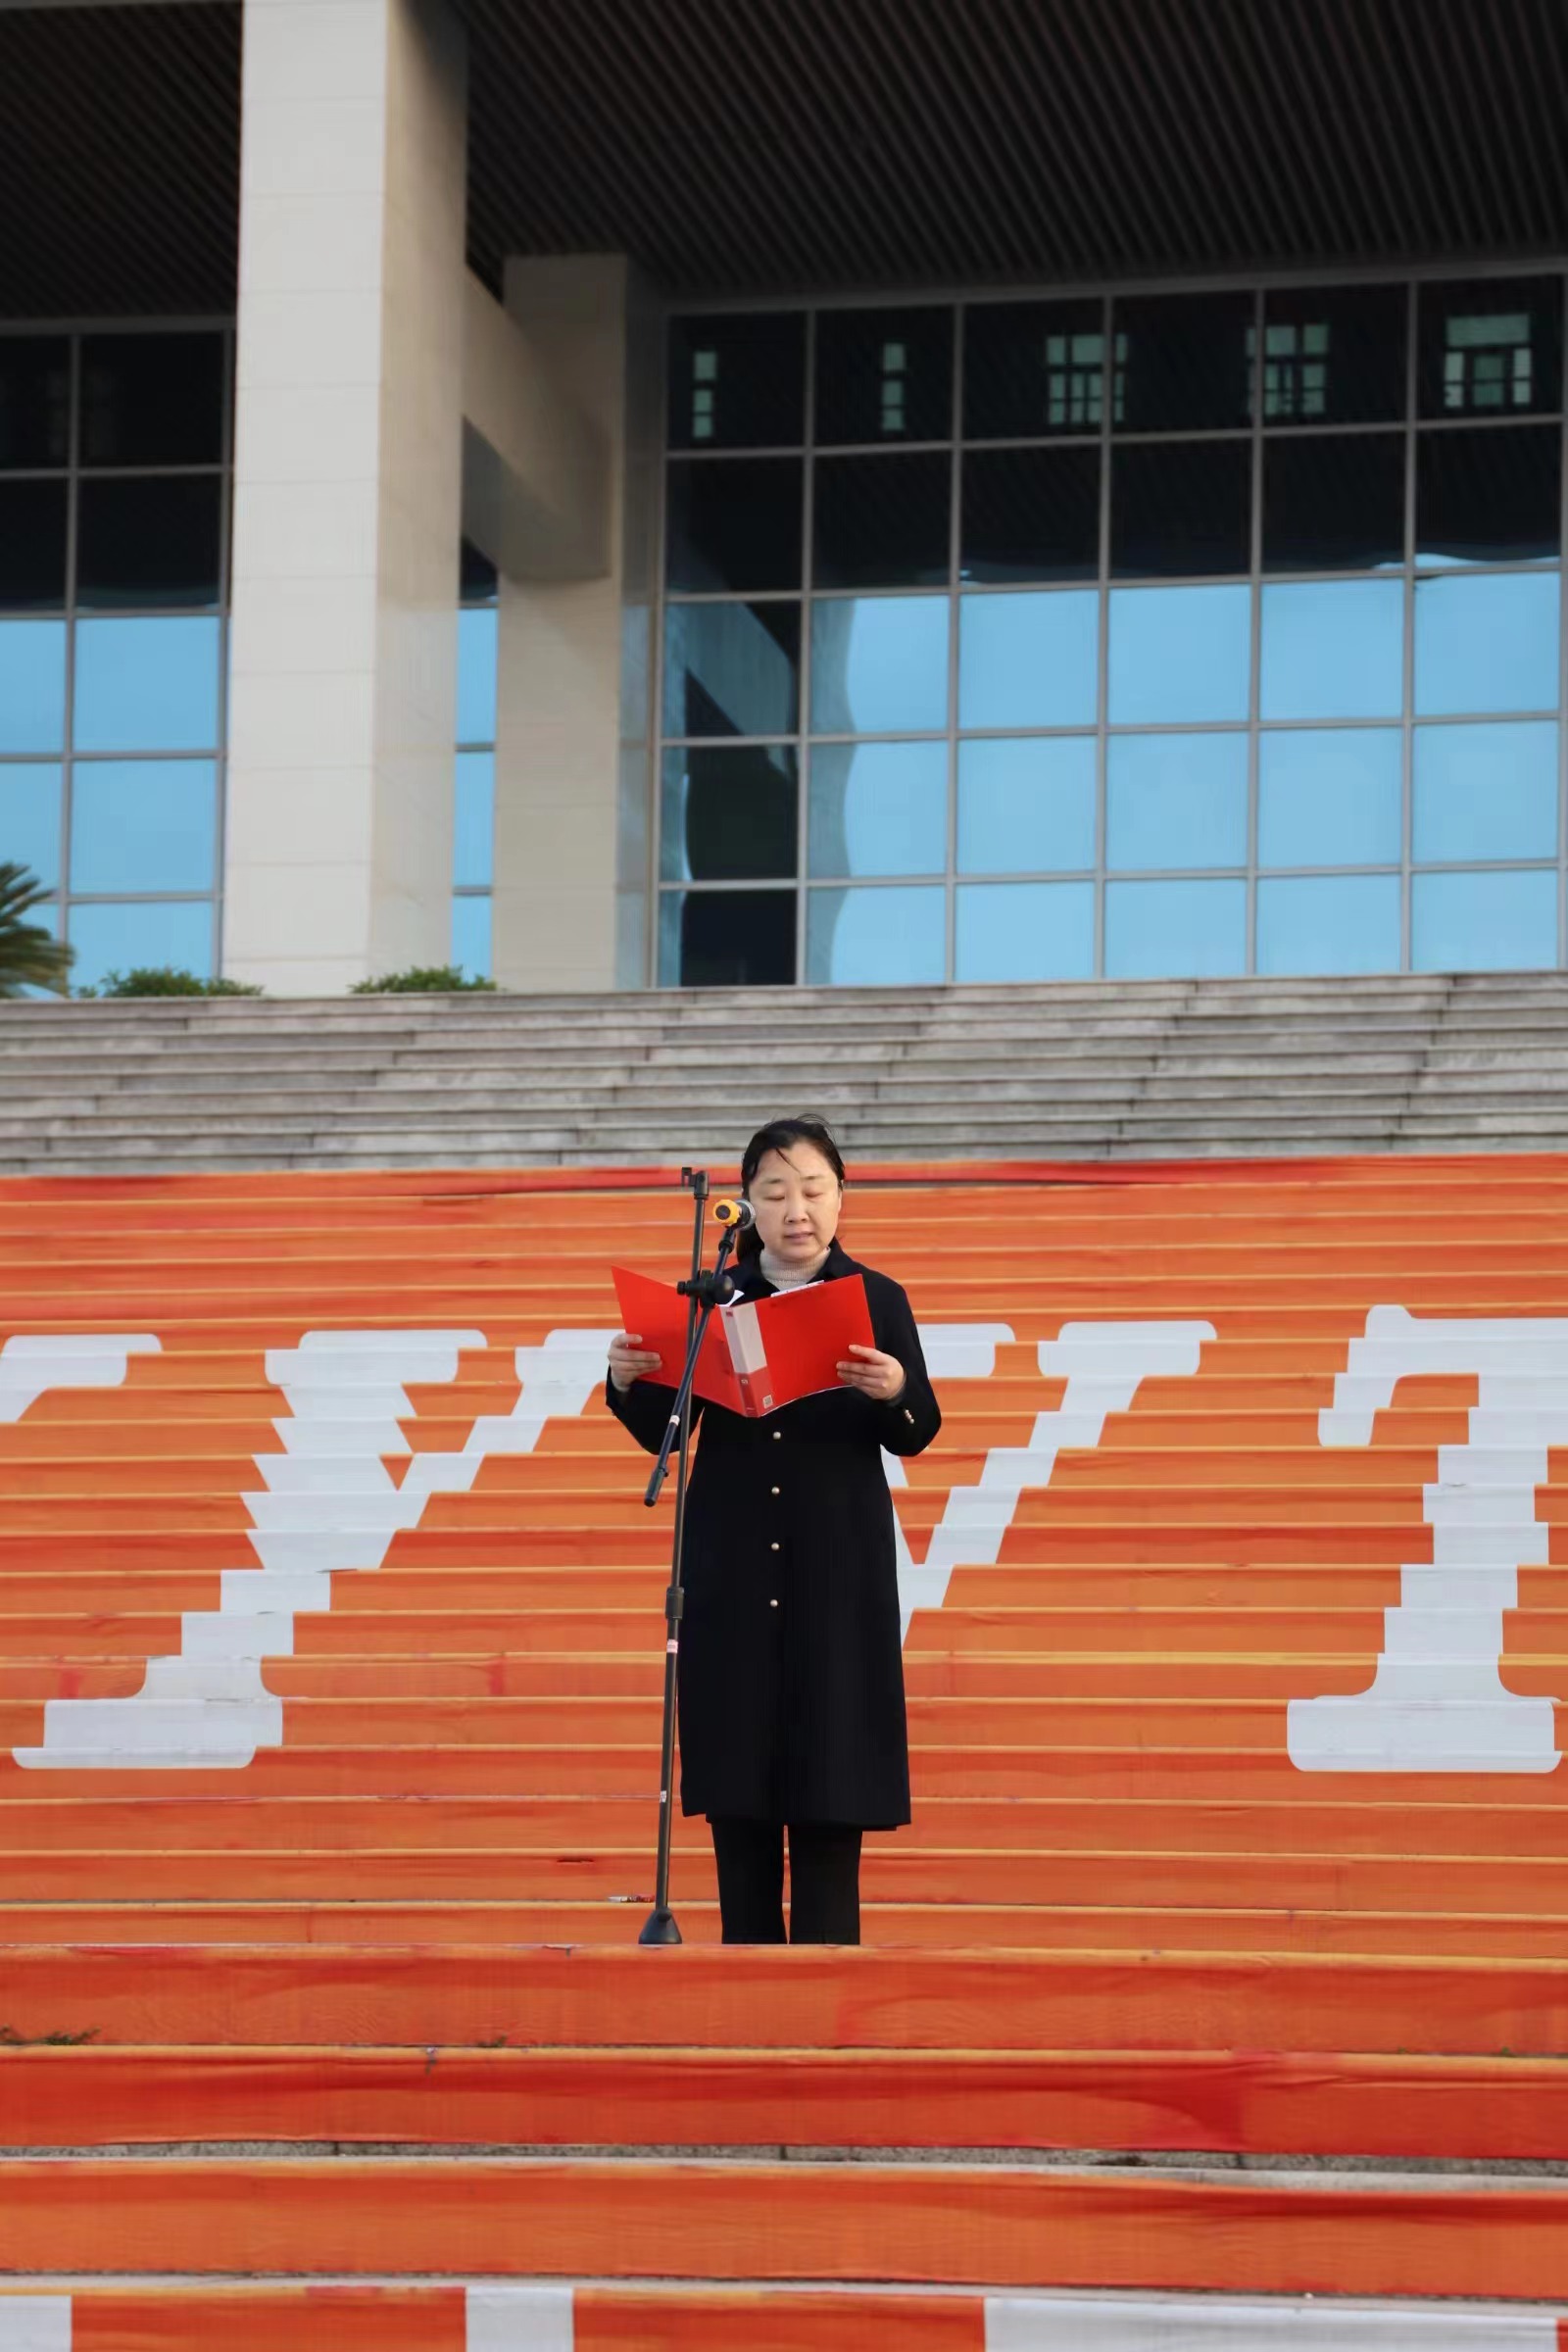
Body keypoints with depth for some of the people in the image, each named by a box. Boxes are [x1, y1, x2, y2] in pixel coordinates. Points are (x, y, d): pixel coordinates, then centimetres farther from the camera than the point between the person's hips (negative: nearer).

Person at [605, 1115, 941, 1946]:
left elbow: (919, 1434, -2)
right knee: (737, 1787, 2)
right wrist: (626, 1381, -16)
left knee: (828, 1780, -4)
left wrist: (894, 1393, -24)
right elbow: (659, 1433, 5)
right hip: (730, 1566, 2)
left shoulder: (875, 1300, 2)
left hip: (838, 1568, -1)